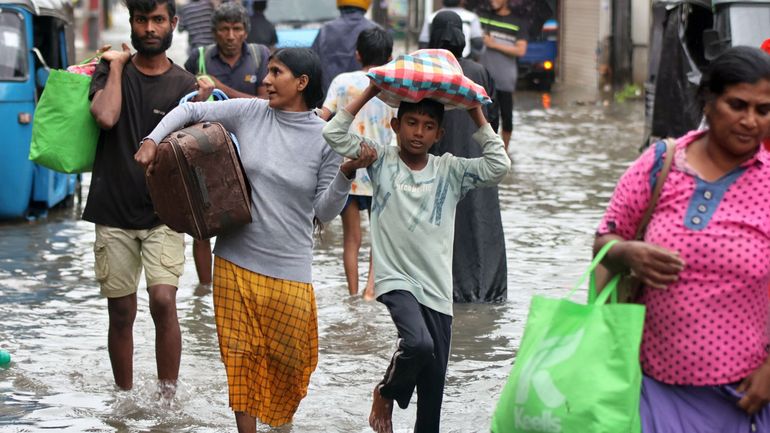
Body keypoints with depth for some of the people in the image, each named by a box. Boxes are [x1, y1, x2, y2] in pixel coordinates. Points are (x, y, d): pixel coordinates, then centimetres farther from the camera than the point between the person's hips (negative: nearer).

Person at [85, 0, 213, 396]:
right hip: (114, 214, 1)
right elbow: (106, 117, -16)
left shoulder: (184, 85, 3)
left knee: (163, 300, -18)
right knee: (121, 312, 6)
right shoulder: (110, 70, 4)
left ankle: (167, 397, -10)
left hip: (162, 216, -1)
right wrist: (117, 65, -6)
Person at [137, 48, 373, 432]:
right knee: (240, 357, 6)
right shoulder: (250, 112, -1)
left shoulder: (326, 138, -6)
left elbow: (325, 211, -5)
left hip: (289, 270, -1)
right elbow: (189, 111, 9)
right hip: (236, 261, 2)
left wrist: (347, 172, -21)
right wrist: (152, 140, -4)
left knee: (286, 362, 8)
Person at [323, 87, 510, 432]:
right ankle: (385, 393, 1)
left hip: (438, 289, 3)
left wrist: (476, 114, -4)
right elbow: (334, 133, -4)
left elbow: (499, 165, -6)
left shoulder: (450, 170, 6)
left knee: (433, 389, 4)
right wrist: (371, 92, -3)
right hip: (396, 280, -3)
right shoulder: (382, 160, 3)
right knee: (418, 343, -29)